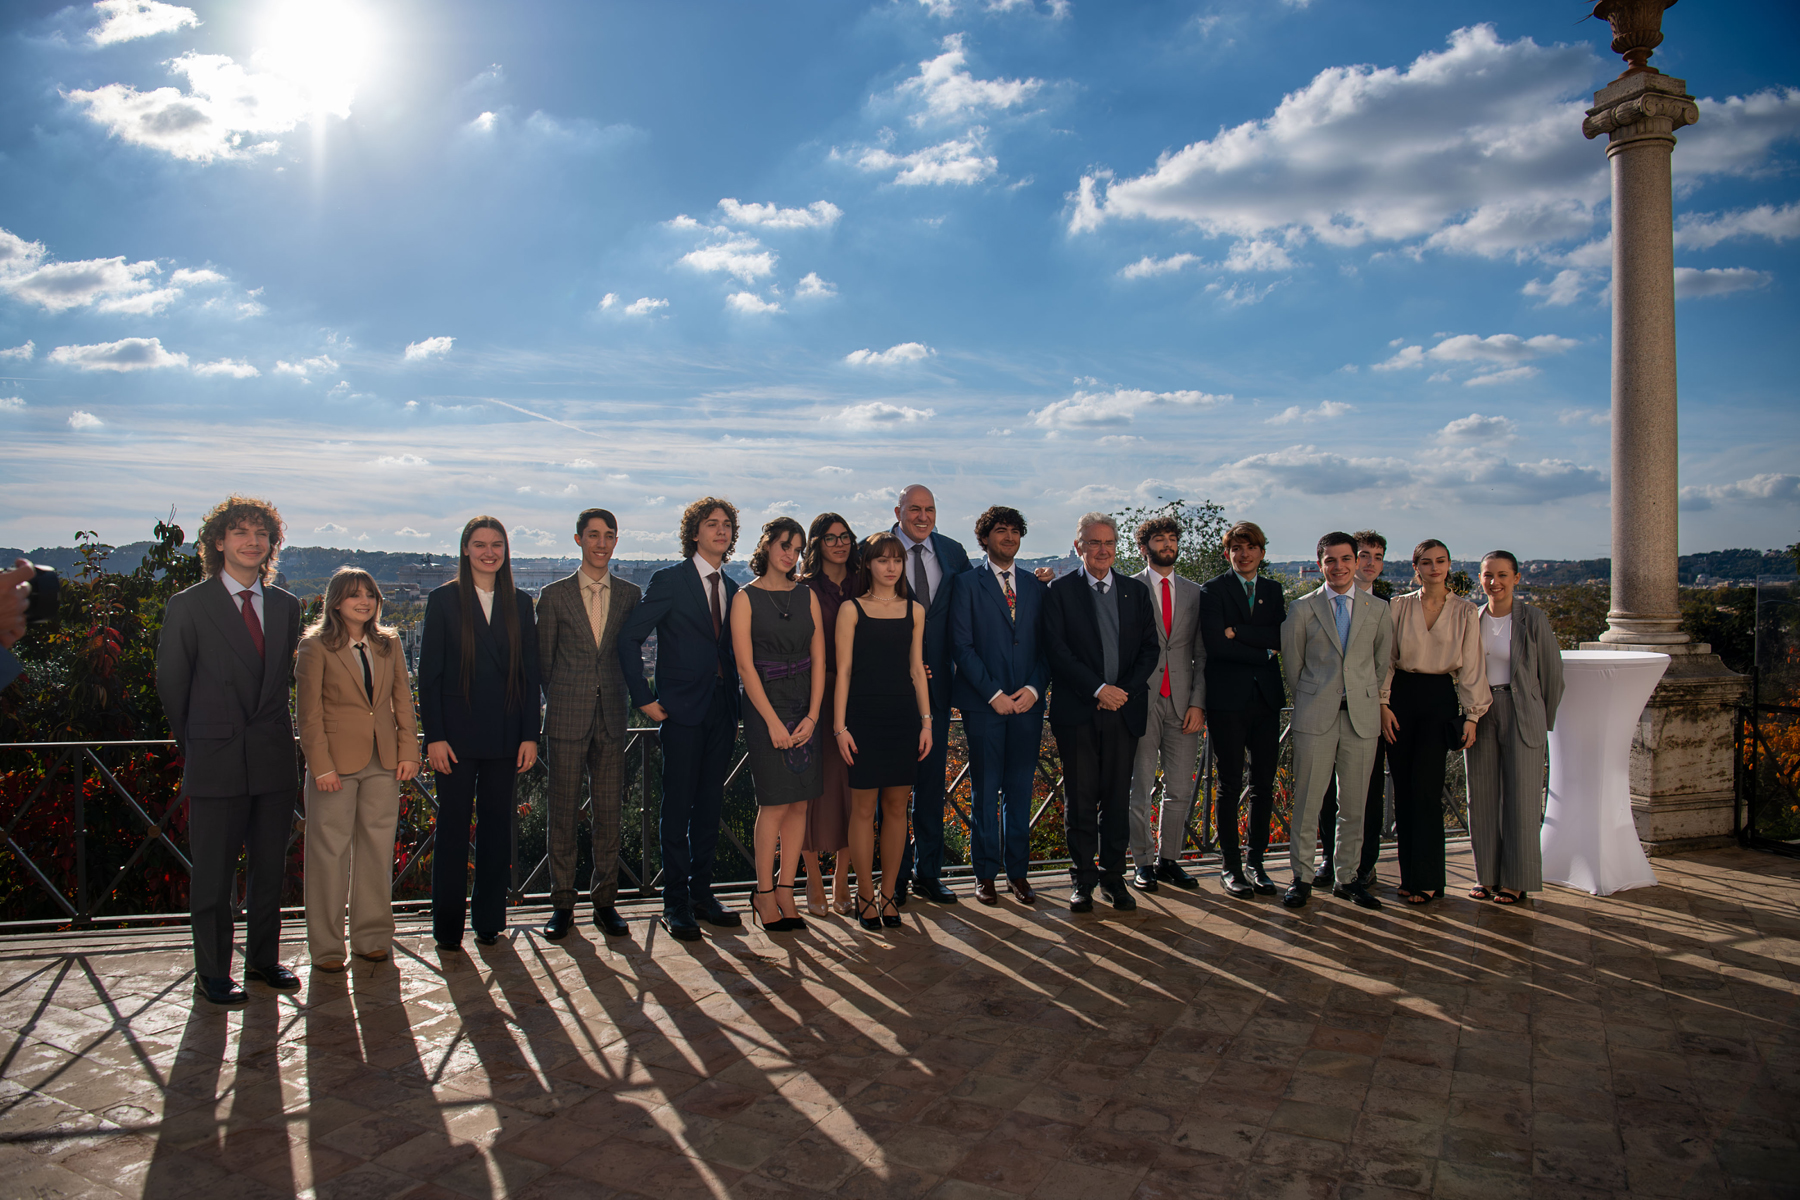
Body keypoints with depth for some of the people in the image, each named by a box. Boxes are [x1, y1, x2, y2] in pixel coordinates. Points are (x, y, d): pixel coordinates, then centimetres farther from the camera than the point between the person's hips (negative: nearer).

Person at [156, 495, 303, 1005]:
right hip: (217, 763, -4)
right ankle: (212, 974, 18)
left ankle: (264, 959, 26)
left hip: (275, 760, 4)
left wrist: (271, 731, 9)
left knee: (270, 869, 12)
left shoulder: (286, 606, 9)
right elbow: (171, 685, 2)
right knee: (214, 877, 4)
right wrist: (195, 747, 6)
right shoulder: (188, 606, -3)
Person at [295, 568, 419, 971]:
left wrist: (408, 752, 1)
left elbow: (403, 701, 10)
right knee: (330, 852, 2)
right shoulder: (315, 647, -3)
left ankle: (372, 938, 21)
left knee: (377, 849, 9)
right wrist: (321, 765, -11)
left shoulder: (388, 644, 10)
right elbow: (309, 714, -5)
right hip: (336, 763, -4)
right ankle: (326, 946, 13)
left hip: (383, 763, 4)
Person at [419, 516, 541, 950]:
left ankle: (488, 922, 19)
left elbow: (530, 674, 7)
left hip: (504, 736, 2)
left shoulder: (520, 604, 8)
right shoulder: (443, 599, 2)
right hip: (456, 735, -2)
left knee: (497, 827, 8)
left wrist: (530, 735, 1)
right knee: (453, 829, 4)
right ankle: (447, 928, 16)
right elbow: (429, 673, -1)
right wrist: (434, 736, -7)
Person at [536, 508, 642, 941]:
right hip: (567, 718, -1)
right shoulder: (554, 595, 4)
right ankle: (562, 903, 15)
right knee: (564, 812, 4)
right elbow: (543, 660, 8)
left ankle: (605, 900, 17)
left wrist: (632, 702, 6)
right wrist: (555, 705, 6)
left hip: (612, 716, 2)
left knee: (609, 812, 5)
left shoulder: (630, 594, 8)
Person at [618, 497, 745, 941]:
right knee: (678, 806, 0)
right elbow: (629, 638, -7)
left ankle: (702, 893, 22)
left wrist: (736, 696, 8)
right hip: (683, 708, -5)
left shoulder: (732, 589, 13)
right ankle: (675, 903, 10)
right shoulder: (670, 580, -5)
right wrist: (644, 698, -10)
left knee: (710, 805, 11)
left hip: (722, 708, 6)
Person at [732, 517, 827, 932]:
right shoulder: (746, 598, -2)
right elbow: (745, 666, -8)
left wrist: (812, 716, -4)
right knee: (775, 802, -4)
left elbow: (819, 660, 6)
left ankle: (785, 892, 14)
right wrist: (773, 722, -12)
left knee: (800, 803, 4)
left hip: (806, 708, 4)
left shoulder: (807, 595, 10)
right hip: (765, 705, -4)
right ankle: (764, 895, 10)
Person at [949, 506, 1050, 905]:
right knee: (985, 791, 3)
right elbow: (961, 646, -5)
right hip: (983, 703, -3)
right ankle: (986, 874, 14)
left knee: (1020, 790, 8)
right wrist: (994, 693, -11)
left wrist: (1034, 688, -5)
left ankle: (1017, 872, 18)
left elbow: (1048, 645, 11)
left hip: (1027, 703, 3)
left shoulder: (1036, 586, 13)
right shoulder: (967, 583, 2)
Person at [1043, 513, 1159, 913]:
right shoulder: (1061, 591, 2)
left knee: (1118, 798, 7)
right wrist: (1098, 689, -13)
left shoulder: (1136, 591, 12)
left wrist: (1125, 691, -5)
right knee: (1080, 798, 3)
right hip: (1077, 711, -2)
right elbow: (1057, 650, -6)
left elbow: (1150, 648, 9)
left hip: (1124, 710, 3)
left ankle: (1114, 875, 19)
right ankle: (1083, 878, 15)